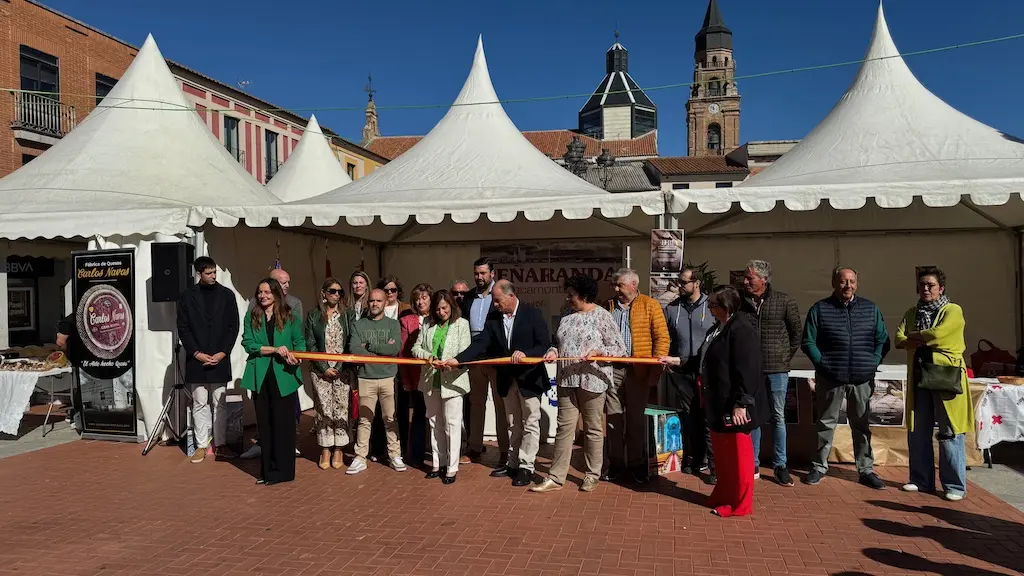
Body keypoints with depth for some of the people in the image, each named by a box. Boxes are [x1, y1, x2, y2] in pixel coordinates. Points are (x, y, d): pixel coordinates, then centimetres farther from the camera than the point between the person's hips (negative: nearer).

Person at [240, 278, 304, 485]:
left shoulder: (290, 317, 3)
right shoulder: (251, 318, 7)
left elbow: (300, 342, 6)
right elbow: (248, 344, -5)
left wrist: (296, 355, -16)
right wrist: (274, 349, -16)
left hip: (284, 376, -2)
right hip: (261, 377, 2)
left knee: (283, 423, 1)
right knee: (265, 423, 8)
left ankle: (283, 470, 9)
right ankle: (268, 470, 17)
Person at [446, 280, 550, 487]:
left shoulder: (533, 314, -12)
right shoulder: (493, 318, 0)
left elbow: (544, 345, -13)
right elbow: (480, 344, -7)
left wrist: (525, 353, -29)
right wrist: (457, 360, -20)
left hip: (529, 378, -5)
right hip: (507, 379, 5)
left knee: (530, 424, 2)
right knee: (513, 424, 16)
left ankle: (526, 467, 10)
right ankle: (512, 463, 28)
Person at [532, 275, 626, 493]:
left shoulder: (602, 316, -6)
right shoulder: (567, 317, 11)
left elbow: (619, 348, -6)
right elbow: (558, 343, 19)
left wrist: (597, 351, -20)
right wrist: (553, 351, -2)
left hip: (592, 380, -5)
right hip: (567, 381, 5)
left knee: (593, 429, 8)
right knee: (564, 428, 6)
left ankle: (592, 475, 22)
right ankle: (556, 477, 10)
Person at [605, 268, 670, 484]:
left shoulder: (650, 305, 1)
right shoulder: (609, 306, 12)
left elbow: (662, 337, -3)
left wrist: (656, 367, -10)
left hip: (638, 369, -3)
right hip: (612, 368, 3)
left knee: (636, 418, 6)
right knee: (613, 416, 7)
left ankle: (638, 463, 18)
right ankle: (616, 462, 18)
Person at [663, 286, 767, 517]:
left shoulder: (741, 330, -19)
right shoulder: (718, 328, 12)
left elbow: (747, 371, -23)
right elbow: (703, 361, 22)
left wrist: (740, 404, -24)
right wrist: (675, 360, 20)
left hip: (734, 405, -10)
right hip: (719, 403, 10)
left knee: (737, 452, 3)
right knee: (721, 452, 18)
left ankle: (740, 504, 16)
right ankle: (723, 495, 32)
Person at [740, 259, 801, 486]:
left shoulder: (784, 301, -4)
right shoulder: (740, 302, 0)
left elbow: (797, 332, 5)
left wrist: (786, 356, 3)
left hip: (777, 369, -2)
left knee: (778, 417, 6)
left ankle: (780, 466, 16)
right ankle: (753, 465, 18)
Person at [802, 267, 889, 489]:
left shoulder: (870, 309, 8)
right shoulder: (820, 309, 0)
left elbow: (882, 340, 12)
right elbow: (808, 342, 0)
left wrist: (873, 363, 0)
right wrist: (822, 363, -8)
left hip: (862, 379, 2)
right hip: (830, 378, -2)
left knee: (862, 425, 9)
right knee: (825, 423, 8)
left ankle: (866, 470, 18)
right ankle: (819, 467, 18)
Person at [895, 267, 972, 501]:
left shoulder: (953, 311, -3)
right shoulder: (912, 313, 14)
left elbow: (937, 333, -20)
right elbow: (899, 340, 2)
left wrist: (913, 337, -4)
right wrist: (925, 340, -13)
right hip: (919, 378, 6)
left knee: (950, 432, -3)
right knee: (917, 431, 8)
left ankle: (955, 486, 5)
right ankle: (921, 480, 19)